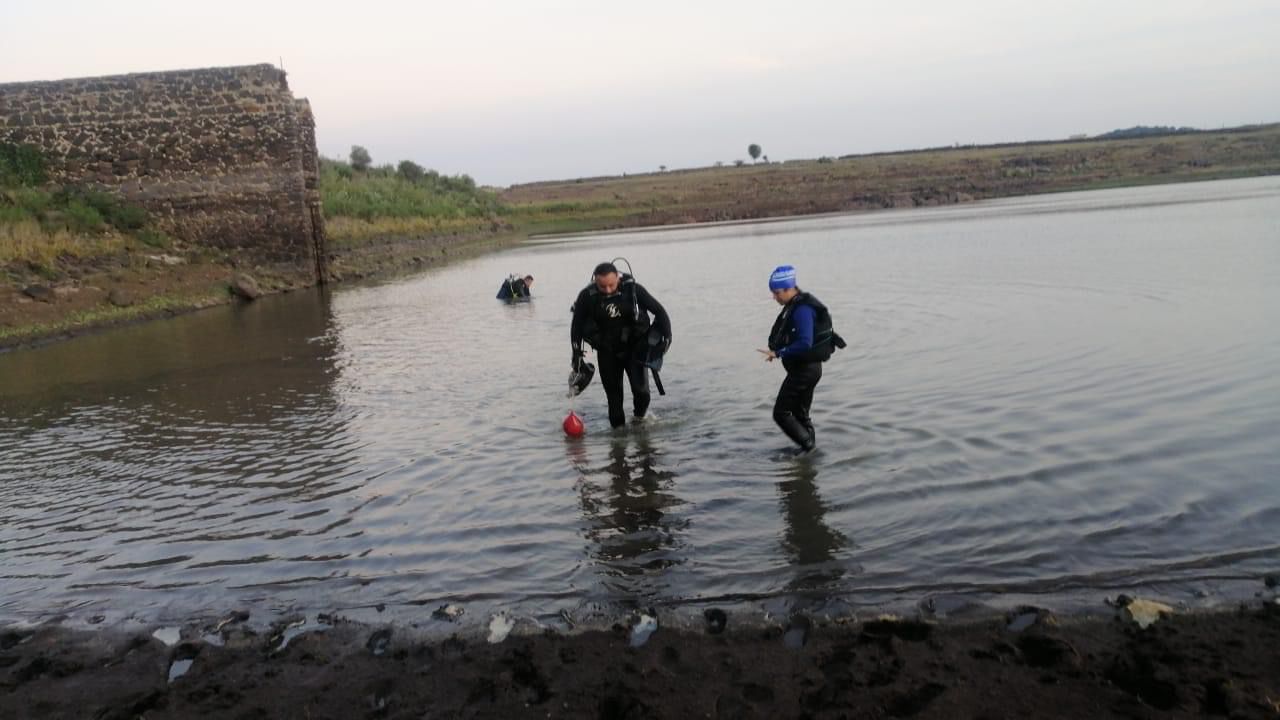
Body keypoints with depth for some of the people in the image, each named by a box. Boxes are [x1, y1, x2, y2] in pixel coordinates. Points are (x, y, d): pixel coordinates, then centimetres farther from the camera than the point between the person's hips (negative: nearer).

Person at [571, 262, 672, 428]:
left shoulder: (633, 289, -18)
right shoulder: (587, 296, -16)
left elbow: (659, 311, -7)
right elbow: (577, 325, -1)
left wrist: (666, 334, -14)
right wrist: (577, 354, -2)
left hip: (634, 347, 0)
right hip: (607, 352, 1)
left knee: (641, 389, -7)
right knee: (613, 392, 5)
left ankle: (640, 417, 23)